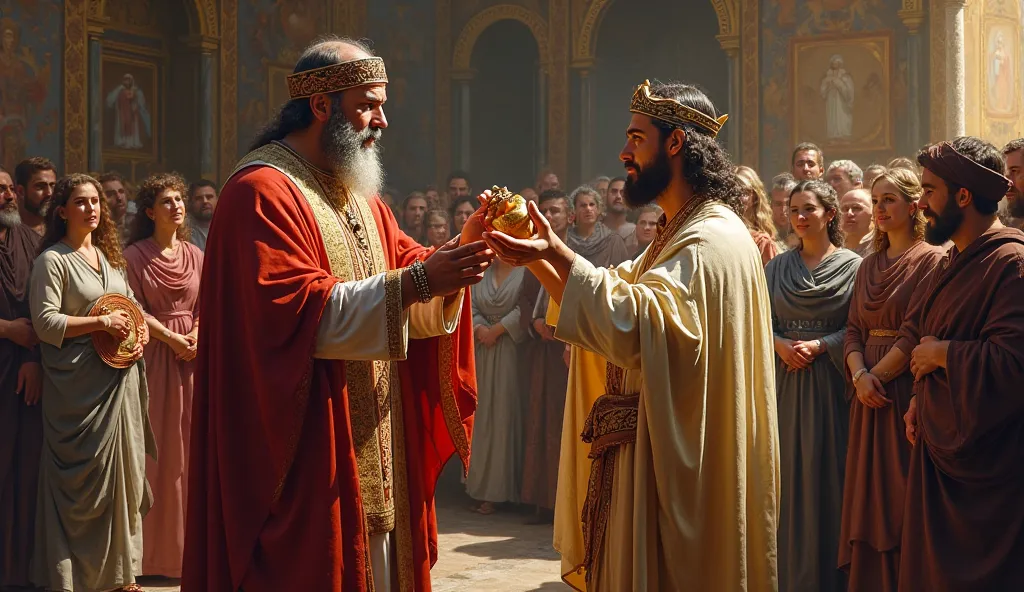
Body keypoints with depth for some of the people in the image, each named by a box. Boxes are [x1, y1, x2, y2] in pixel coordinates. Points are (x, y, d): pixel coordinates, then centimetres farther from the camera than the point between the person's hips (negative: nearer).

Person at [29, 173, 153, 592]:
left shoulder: (108, 256, 15)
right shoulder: (52, 260, -7)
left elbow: (131, 305, 23)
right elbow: (45, 322, -14)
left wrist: (140, 330, 1)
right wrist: (102, 322, -18)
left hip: (119, 381, 7)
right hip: (79, 382, -7)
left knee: (121, 469, 9)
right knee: (84, 475, -4)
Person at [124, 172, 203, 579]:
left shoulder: (195, 255, 11)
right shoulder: (135, 255, -1)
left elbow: (205, 309, 10)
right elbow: (134, 309, -5)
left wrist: (198, 338, -8)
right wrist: (173, 338, -13)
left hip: (192, 357, 4)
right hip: (153, 356, -4)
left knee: (189, 445, 3)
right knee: (155, 447, -2)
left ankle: (187, 542, 10)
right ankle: (154, 547, 5)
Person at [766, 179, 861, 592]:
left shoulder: (852, 266, -1)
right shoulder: (778, 266, 10)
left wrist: (820, 345, -17)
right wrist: (779, 343, -11)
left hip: (828, 382, -3)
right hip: (785, 381, 3)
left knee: (826, 474, -1)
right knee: (788, 476, 5)